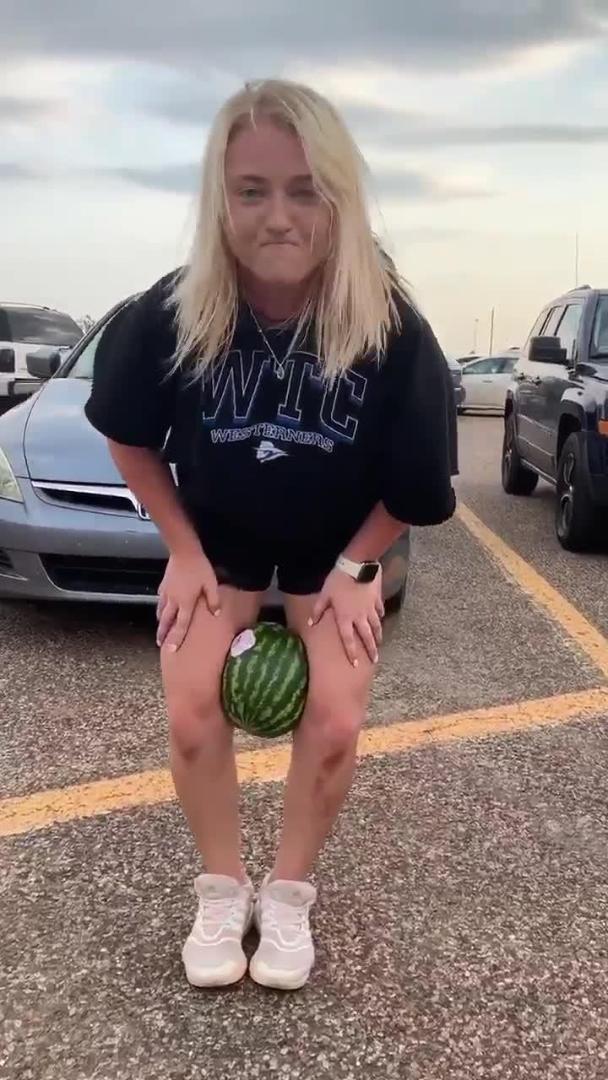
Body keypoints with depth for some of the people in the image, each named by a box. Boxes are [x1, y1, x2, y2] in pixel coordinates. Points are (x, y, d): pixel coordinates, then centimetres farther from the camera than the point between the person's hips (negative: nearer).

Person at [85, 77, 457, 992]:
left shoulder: (390, 327, -28)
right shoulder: (169, 316, -26)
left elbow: (417, 485, -12)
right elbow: (130, 438, -7)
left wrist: (352, 569, -11)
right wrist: (184, 552, -8)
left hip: (339, 546, 0)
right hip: (216, 540, 1)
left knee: (334, 725, -11)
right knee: (192, 716, -10)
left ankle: (290, 895, 16)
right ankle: (223, 891, 16)